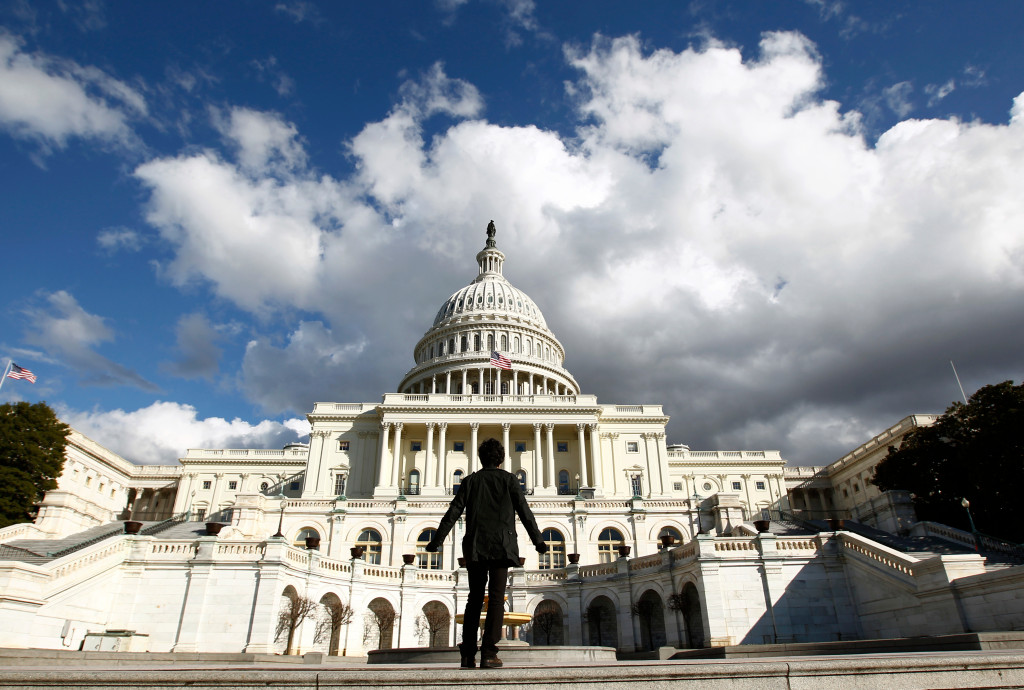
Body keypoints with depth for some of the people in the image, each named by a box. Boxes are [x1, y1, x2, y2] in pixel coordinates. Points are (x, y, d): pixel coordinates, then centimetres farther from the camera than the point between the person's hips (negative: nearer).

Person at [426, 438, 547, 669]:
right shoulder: (509, 479, 4)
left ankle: (468, 654, 9)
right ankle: (488, 653, -8)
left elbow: (453, 513, 4)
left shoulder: (470, 481, 9)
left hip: (475, 546, 2)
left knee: (474, 598, 10)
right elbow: (524, 512, 2)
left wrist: (436, 541, 7)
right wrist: (538, 541, 7)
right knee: (496, 597, -1)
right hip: (501, 546, -2)